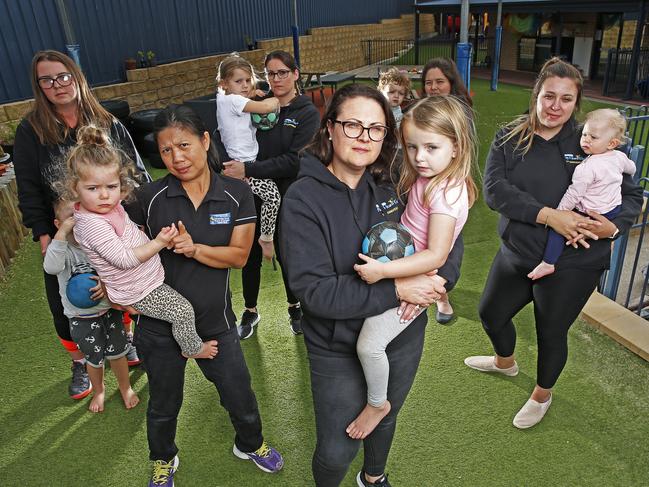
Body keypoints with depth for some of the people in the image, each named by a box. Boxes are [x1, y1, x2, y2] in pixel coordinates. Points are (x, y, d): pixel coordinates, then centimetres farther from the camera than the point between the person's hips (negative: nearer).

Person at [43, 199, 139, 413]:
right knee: (94, 358, 17)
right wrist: (63, 232, -45)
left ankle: (125, 387, 42)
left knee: (117, 353, 14)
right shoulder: (62, 248, -17)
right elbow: (51, 267, -39)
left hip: (109, 309, 1)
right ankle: (98, 390, 47)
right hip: (81, 318, -1)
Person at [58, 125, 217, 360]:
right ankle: (193, 348, 17)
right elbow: (124, 259, -32)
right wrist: (158, 243, -31)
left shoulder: (108, 206, -2)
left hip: (148, 277, 10)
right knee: (183, 311, -7)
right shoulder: (92, 225, -30)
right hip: (138, 291, -10)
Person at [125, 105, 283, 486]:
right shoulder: (149, 198, -11)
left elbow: (239, 255, -13)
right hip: (160, 325, 0)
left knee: (240, 395, 17)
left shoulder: (237, 194, -9)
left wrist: (195, 249, -26)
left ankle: (250, 444, 51)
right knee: (164, 404, 22)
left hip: (216, 322, 0)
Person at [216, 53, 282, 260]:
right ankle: (266, 238, -5)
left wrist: (252, 93, 5)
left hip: (249, 161, 10)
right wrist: (275, 100, -3)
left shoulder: (226, 98, 11)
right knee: (273, 195, -20)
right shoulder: (232, 100, -16)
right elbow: (267, 107, -25)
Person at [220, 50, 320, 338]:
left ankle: (295, 307, 36)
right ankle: (250, 311, 32)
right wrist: (229, 166, -20)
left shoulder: (307, 113, -5)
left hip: (286, 197, -2)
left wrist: (248, 170, -22)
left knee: (287, 255, 11)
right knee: (250, 254, 11)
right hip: (251, 194, 2)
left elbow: (293, 161, -17)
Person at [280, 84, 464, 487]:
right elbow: (314, 290, -27)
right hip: (339, 351, -4)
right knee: (337, 451, 12)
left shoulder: (393, 185, -9)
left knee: (386, 418, 29)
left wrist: (438, 278, -20)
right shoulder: (303, 199, -21)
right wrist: (396, 289, -29)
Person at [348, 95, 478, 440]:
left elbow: (436, 256, -29)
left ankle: (378, 404, 13)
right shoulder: (424, 179, 2)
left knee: (369, 345, -13)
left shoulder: (446, 194, -25)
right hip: (399, 266, 10)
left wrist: (383, 271, -33)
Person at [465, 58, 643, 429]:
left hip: (572, 264, -3)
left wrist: (614, 225, -23)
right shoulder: (509, 138, -4)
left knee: (551, 333, 14)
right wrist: (548, 215, -28)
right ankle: (505, 362, 56)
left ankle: (542, 395, 45)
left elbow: (633, 194, -1)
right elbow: (494, 188, -19)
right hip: (516, 254, 3)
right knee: (491, 314, 21)